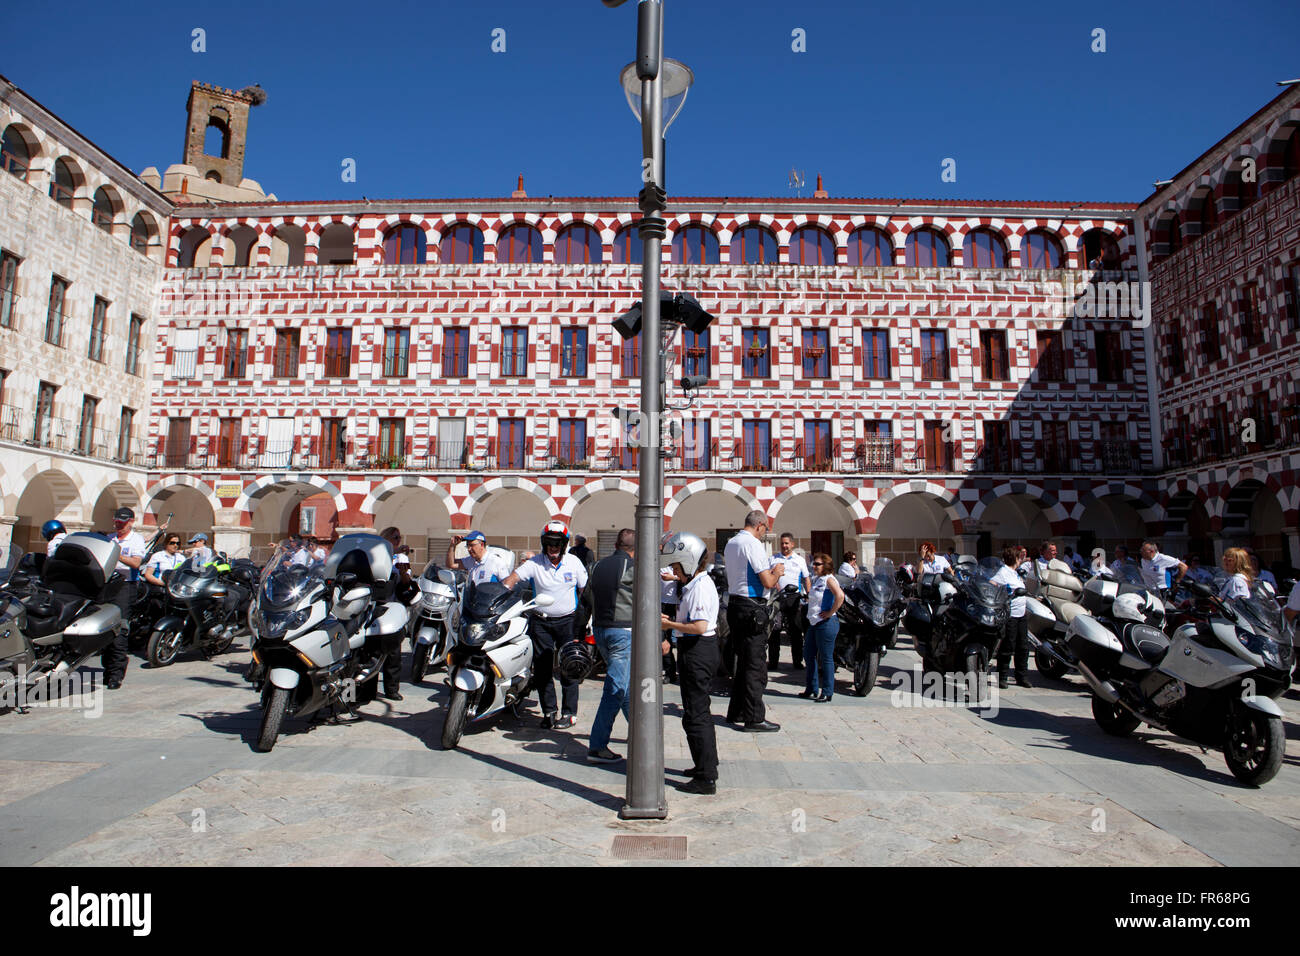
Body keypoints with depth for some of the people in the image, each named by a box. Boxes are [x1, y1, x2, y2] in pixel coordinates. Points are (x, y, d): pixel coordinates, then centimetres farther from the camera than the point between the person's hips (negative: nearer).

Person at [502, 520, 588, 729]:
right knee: (542, 669, 5)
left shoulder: (574, 563, 0)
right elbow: (512, 578, -12)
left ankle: (569, 712, 11)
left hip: (567, 621, -1)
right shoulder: (534, 563, -3)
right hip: (541, 622, 1)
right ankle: (549, 712, 18)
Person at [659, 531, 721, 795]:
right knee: (700, 711, 21)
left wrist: (670, 624, -16)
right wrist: (671, 620, 8)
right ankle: (708, 765, 35)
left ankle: (706, 778, 3)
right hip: (699, 648, 11)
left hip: (698, 651, -11)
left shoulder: (700, 587, -19)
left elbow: (699, 626, -27)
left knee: (695, 715, -4)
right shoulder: (697, 583, 13)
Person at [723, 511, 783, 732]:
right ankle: (754, 718, 2)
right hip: (752, 608, -9)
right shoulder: (753, 544, -14)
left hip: (734, 604, 9)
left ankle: (736, 712, 25)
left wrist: (770, 573, 22)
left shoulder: (730, 543, 14)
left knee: (743, 661, 18)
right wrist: (777, 572, 4)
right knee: (756, 665, -3)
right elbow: (768, 582, -17)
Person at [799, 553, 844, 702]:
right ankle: (812, 689, 26)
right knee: (808, 655, 14)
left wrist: (831, 612, -21)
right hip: (814, 623, 10)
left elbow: (840, 596, -28)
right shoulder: (815, 579, 14)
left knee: (826, 658, -1)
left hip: (826, 623, -10)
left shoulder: (829, 579, -12)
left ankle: (827, 692, 9)